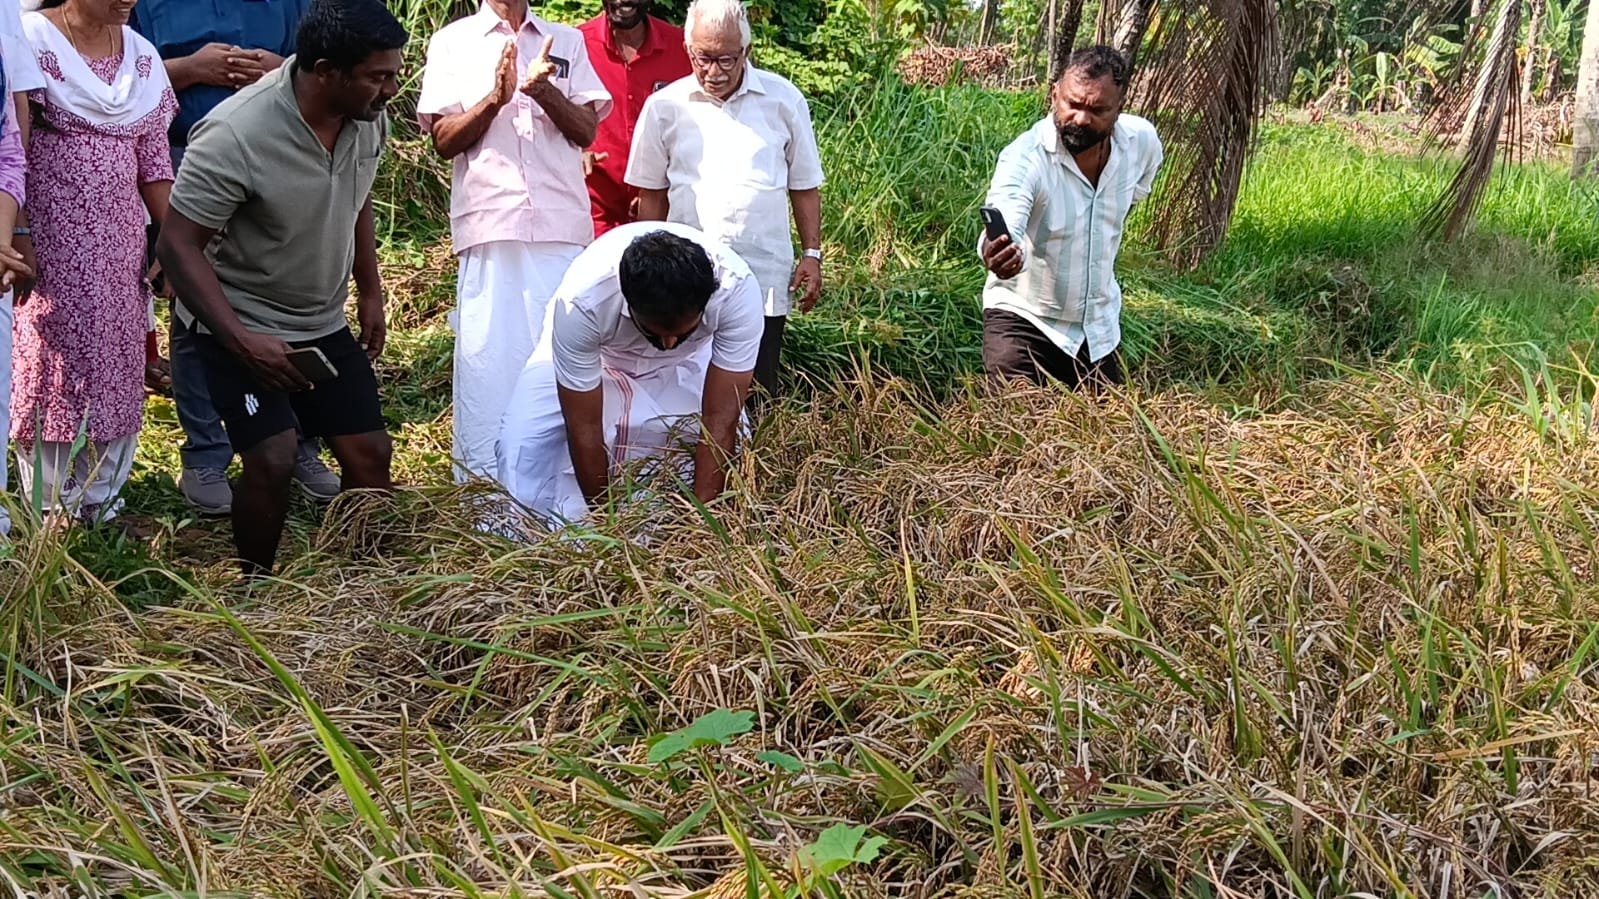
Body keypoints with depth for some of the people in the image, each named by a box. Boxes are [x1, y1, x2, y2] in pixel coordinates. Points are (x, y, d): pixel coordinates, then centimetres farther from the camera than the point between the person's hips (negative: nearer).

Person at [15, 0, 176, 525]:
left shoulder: (141, 55, 8)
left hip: (120, 245, 5)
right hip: (51, 241, -5)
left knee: (118, 364, 8)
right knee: (51, 362, 2)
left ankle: (102, 497, 19)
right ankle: (52, 504, 13)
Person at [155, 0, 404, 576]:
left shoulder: (368, 115, -8)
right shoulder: (234, 135, -28)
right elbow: (178, 246, -23)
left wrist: (370, 292, 14)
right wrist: (241, 340, -31)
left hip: (326, 324, 6)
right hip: (245, 327, -6)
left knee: (370, 451, 2)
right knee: (273, 458, -18)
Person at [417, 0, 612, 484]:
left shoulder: (568, 41, 15)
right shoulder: (454, 41, 9)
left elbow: (587, 129, 7)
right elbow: (443, 139, 4)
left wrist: (544, 90, -10)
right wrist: (496, 97, -12)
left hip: (563, 223, 2)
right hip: (490, 223, -2)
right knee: (489, 349, -3)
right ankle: (481, 473, 3)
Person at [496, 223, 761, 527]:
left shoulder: (737, 290, -38)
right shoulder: (581, 300, -41)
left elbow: (720, 420, -32)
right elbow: (584, 427, -30)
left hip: (687, 360, 1)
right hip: (593, 352, -1)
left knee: (726, 445, -17)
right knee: (524, 443, -20)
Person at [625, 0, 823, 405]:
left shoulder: (783, 100, 2)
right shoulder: (665, 106, 3)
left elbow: (805, 187, 9)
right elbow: (652, 194, 10)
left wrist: (812, 255, 3)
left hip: (764, 277, 0)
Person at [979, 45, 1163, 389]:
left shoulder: (1143, 141, -9)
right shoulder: (1025, 157, -26)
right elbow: (1005, 227, -45)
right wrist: (997, 251, -66)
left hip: (1100, 327, 5)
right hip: (1024, 319, -5)